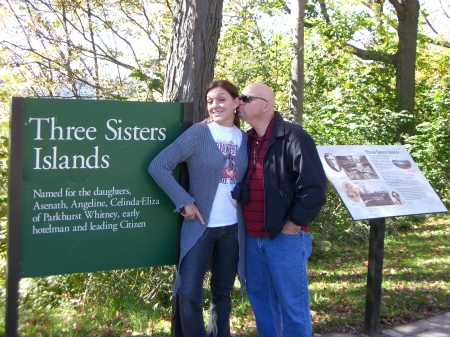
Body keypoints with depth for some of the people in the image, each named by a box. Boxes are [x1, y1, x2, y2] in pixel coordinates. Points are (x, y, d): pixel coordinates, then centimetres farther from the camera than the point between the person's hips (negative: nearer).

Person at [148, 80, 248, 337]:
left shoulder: (245, 139, 6)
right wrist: (184, 201, -14)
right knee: (189, 294, -4)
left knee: (223, 293, 14)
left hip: (233, 228, 4)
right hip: (200, 227, -4)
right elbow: (158, 167, -11)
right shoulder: (198, 133, -6)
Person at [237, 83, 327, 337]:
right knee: (260, 299, 16)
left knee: (293, 305, 3)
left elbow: (315, 189, -16)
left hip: (285, 238, -7)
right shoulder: (246, 140, 11)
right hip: (252, 238, 7)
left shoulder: (293, 138, -12)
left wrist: (293, 225, -13)